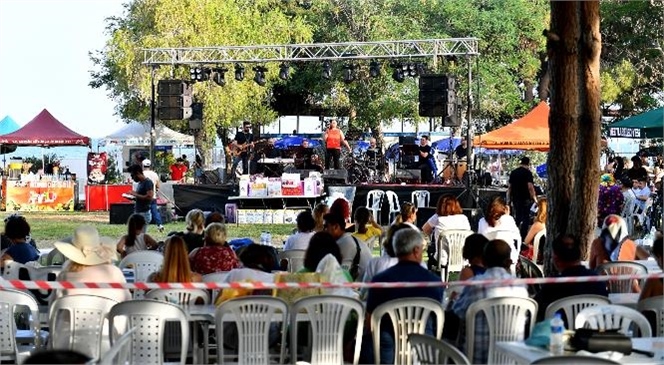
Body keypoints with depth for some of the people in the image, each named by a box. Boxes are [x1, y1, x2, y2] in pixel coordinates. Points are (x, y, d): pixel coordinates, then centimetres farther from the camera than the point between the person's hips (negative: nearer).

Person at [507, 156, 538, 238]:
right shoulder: (527, 172, -9)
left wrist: (508, 199, 17)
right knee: (526, 218, 1)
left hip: (515, 199, 6)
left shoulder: (513, 172, 10)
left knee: (517, 217, 15)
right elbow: (530, 187, -16)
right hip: (525, 199, -6)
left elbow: (509, 187, 12)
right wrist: (534, 198, -12)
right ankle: (523, 236, -2)